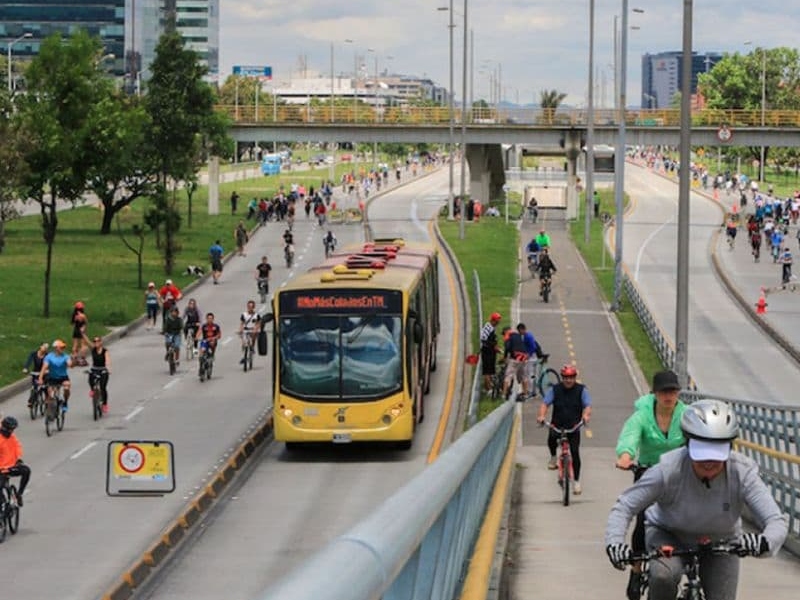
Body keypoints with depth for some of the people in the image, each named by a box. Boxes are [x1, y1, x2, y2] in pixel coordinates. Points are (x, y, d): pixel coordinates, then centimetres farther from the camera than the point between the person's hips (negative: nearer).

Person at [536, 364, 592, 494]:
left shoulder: (581, 390, -1)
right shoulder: (555, 390, 0)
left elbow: (588, 405, -13)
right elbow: (545, 403, -9)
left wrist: (586, 415, -36)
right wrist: (541, 415, -30)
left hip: (573, 427, -1)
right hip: (557, 424, 1)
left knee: (575, 452, -10)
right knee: (551, 437, -29)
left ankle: (576, 481, 2)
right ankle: (553, 457, 4)